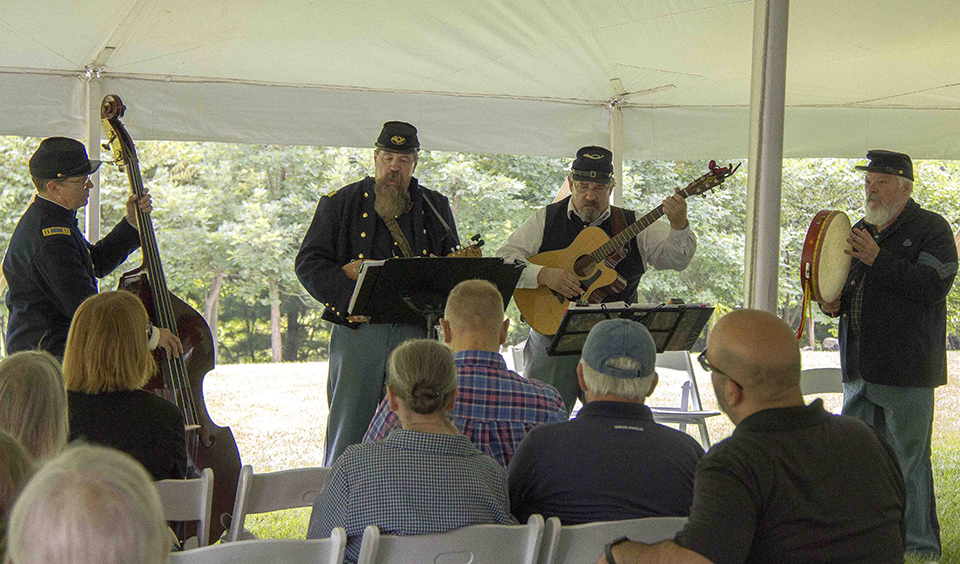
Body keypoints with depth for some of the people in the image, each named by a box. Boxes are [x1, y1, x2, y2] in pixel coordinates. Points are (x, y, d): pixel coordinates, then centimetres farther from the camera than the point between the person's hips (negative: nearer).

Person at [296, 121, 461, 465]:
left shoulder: (435, 208, 16)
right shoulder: (341, 203, 9)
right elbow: (309, 262, 2)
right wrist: (348, 299, -12)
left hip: (415, 332, 2)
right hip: (358, 328, -2)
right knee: (347, 432, -2)